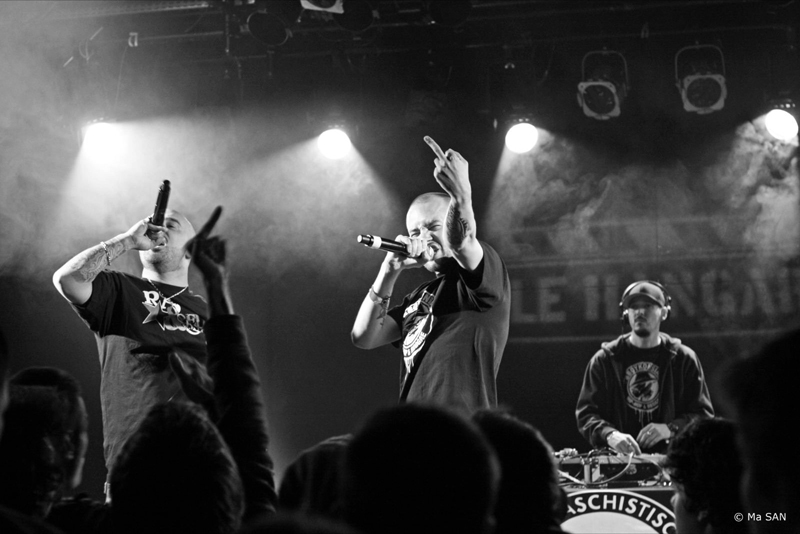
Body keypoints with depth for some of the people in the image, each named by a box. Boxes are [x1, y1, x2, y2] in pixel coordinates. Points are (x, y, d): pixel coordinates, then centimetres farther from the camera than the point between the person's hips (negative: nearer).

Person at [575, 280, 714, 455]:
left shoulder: (683, 359, 10)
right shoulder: (604, 360, 10)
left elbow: (704, 414, 7)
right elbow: (586, 413, 4)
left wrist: (671, 429, -12)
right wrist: (610, 434, -17)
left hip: (670, 459, 0)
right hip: (618, 460, 0)